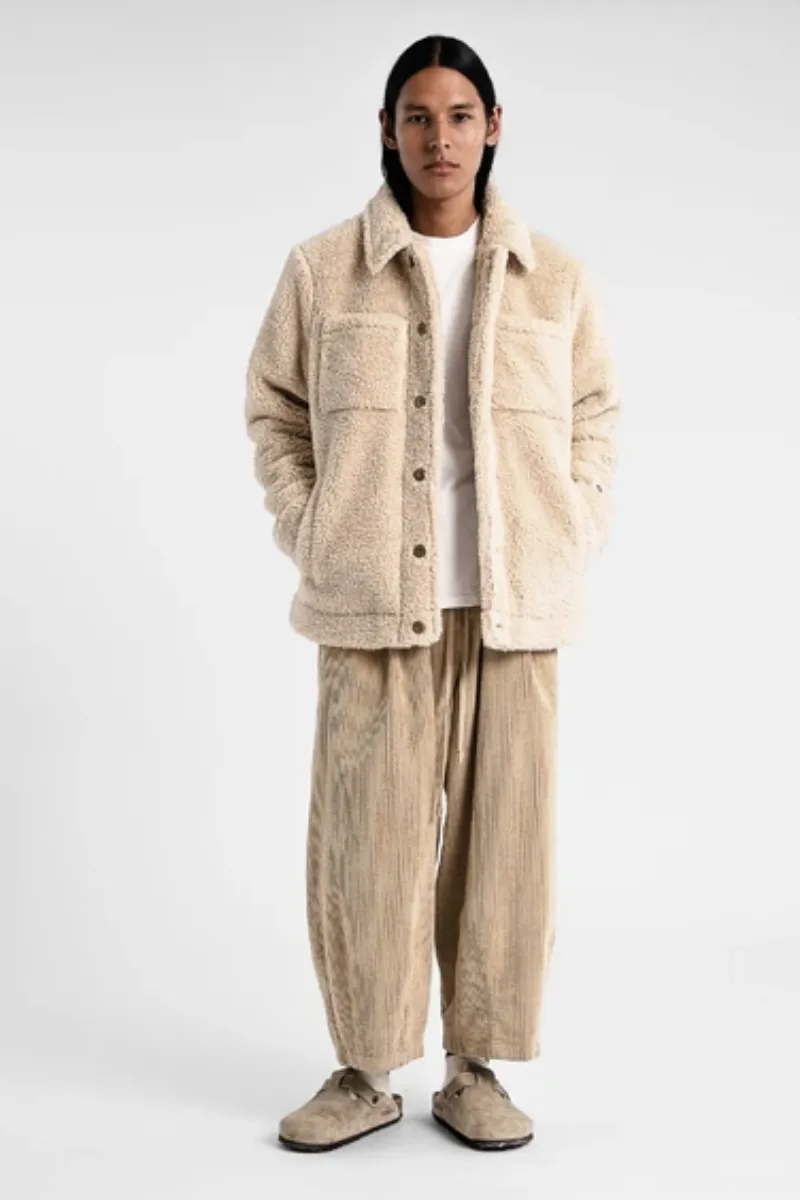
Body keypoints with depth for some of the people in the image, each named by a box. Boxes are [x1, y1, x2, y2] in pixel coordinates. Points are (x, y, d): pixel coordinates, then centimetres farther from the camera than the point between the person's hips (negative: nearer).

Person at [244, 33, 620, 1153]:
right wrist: (311, 538, 1)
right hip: (375, 604, -1)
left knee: (501, 831, 5)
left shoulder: (553, 275, 6)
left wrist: (578, 536, 2)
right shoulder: (322, 269, 3)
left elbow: (597, 413, 14)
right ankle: (364, 1071, 19)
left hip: (514, 603, 1)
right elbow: (274, 410, 10)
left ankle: (476, 1070, 20)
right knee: (368, 834, 1)